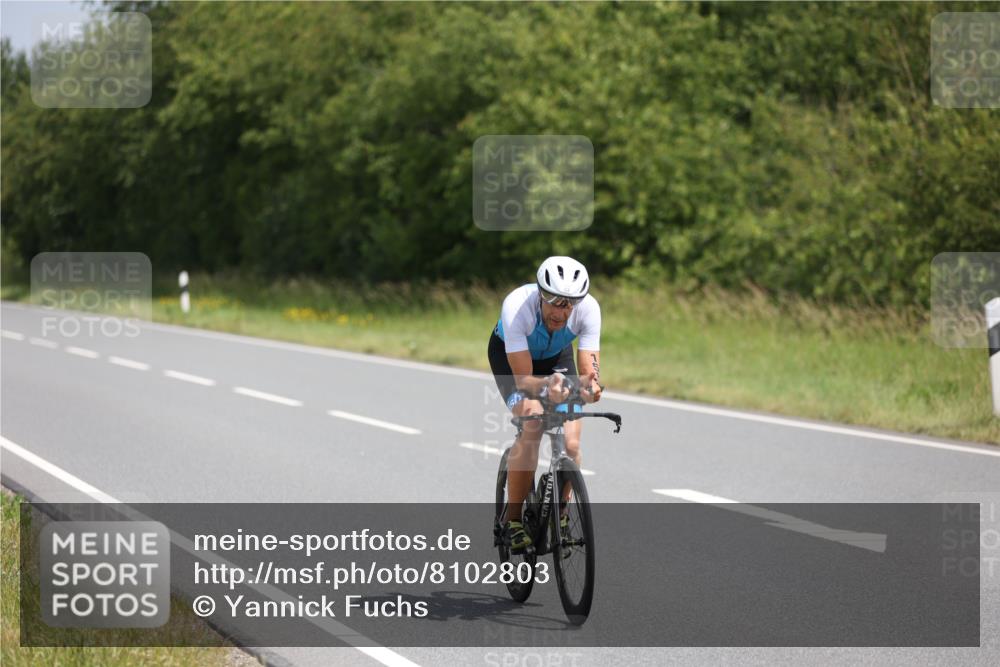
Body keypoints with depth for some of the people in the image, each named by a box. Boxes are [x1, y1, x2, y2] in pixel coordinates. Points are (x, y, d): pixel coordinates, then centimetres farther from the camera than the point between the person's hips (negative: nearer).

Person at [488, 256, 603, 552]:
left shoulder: (588, 308, -33)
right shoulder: (517, 305, -40)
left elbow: (589, 370, -35)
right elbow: (523, 378, -39)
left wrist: (590, 386, -58)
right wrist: (545, 387, -60)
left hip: (556, 356, 3)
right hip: (509, 354, -2)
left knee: (570, 442, -15)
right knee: (532, 426, -27)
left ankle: (560, 512, 13)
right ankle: (512, 520, -14)